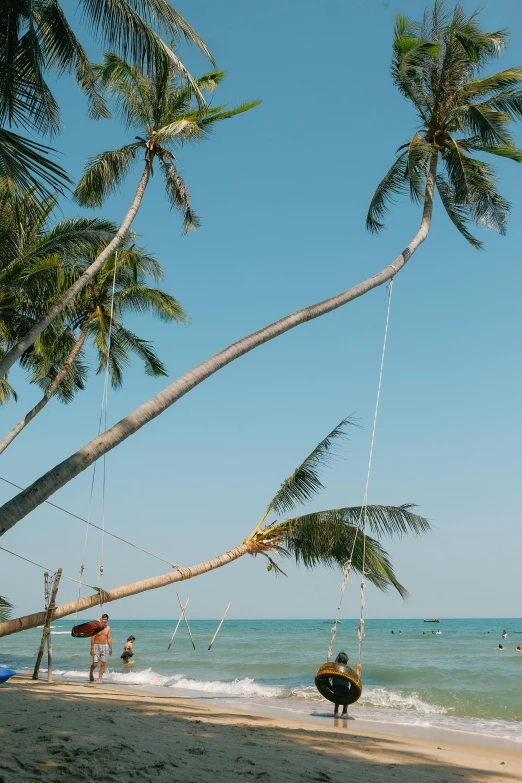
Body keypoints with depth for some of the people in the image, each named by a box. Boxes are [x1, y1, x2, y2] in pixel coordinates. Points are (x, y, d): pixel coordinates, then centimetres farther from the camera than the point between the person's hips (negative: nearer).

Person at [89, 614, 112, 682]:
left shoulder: (108, 628, 5)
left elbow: (109, 638, 9)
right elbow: (93, 638, -8)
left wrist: (110, 648, 5)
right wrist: (92, 648, -13)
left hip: (105, 646, 4)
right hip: (96, 646, -3)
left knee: (103, 664, 0)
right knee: (95, 664, -7)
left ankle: (99, 679, 7)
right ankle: (91, 673, 23)